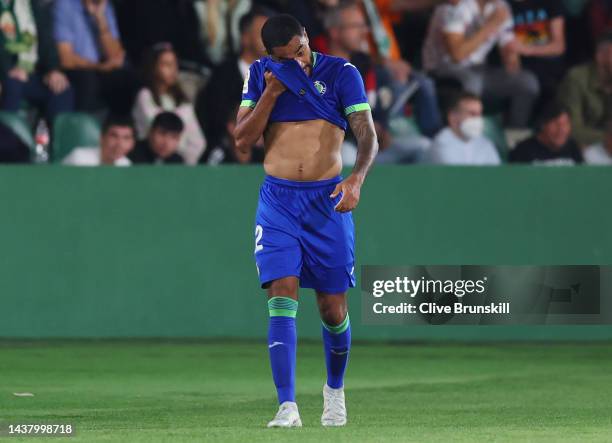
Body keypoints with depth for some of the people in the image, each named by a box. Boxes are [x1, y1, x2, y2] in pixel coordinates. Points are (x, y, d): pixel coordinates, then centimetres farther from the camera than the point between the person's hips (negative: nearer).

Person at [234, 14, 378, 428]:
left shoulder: (341, 73, -2)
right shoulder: (260, 75, 5)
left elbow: (367, 135, -9)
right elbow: (243, 140, 1)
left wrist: (356, 179, -27)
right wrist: (272, 92, -10)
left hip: (327, 199, -1)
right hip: (278, 200, 1)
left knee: (333, 307, 4)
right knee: (282, 296, -14)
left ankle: (335, 390, 32)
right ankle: (288, 406, -20)